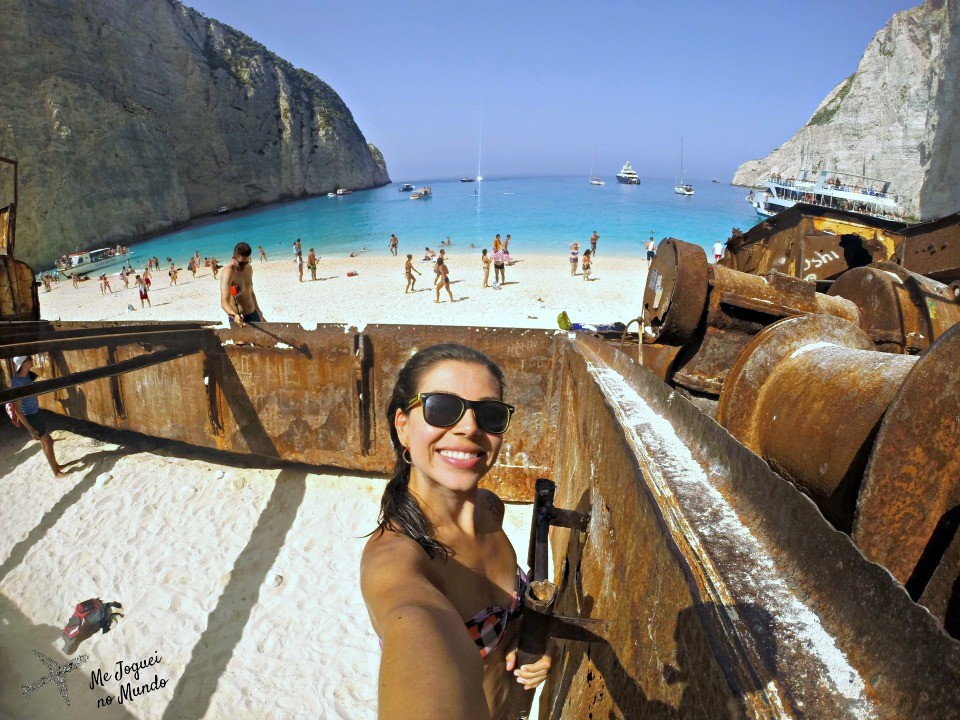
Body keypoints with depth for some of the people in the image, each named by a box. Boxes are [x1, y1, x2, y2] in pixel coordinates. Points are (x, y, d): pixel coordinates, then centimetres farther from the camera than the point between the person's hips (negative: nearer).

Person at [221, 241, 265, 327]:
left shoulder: (249, 268, 3)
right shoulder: (228, 272, -20)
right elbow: (224, 302, -32)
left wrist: (260, 314, 21)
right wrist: (234, 315, -51)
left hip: (253, 314, 7)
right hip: (237, 318, -7)